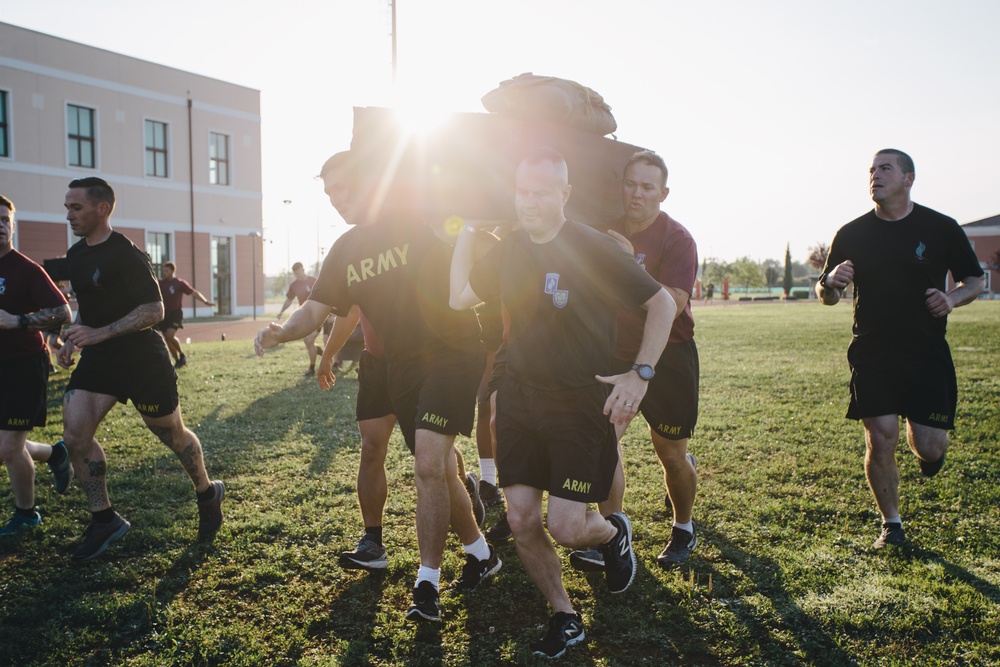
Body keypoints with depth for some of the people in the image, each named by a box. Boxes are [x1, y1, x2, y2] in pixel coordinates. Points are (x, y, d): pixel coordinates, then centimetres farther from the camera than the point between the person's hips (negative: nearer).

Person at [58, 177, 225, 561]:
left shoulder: (125, 256, -17)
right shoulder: (76, 256, 9)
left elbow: (154, 310, -21)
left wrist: (99, 334, -26)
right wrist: (74, 339, 7)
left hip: (142, 360, -7)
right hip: (97, 359, 7)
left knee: (173, 435, 7)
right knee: (74, 435, -5)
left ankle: (208, 494, 32)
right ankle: (104, 520, 9)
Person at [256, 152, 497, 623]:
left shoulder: (418, 222, -6)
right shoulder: (345, 251, 11)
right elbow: (317, 309, 3)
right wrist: (283, 331, -14)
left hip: (451, 353, -6)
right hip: (401, 367, 7)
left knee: (429, 465, -16)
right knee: (438, 469, 12)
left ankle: (427, 583, 0)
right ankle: (480, 554, 33)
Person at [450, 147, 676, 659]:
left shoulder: (593, 248, -12)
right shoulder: (508, 248, 4)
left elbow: (662, 304, -6)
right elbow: (460, 298, 12)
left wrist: (640, 373, -14)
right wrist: (467, 232, 8)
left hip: (581, 402, -5)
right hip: (519, 399, 5)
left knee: (567, 529, -6)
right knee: (522, 522, 3)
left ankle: (613, 532, 31)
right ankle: (564, 618, 26)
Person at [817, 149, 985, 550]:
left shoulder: (941, 228, 1)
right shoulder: (852, 234, 2)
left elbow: (976, 281, 10)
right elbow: (827, 297, 8)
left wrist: (952, 298, -12)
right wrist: (830, 283, -17)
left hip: (928, 354, 0)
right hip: (872, 355, 0)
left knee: (930, 446, -4)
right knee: (880, 441, -5)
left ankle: (925, 449, 36)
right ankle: (891, 525, 16)